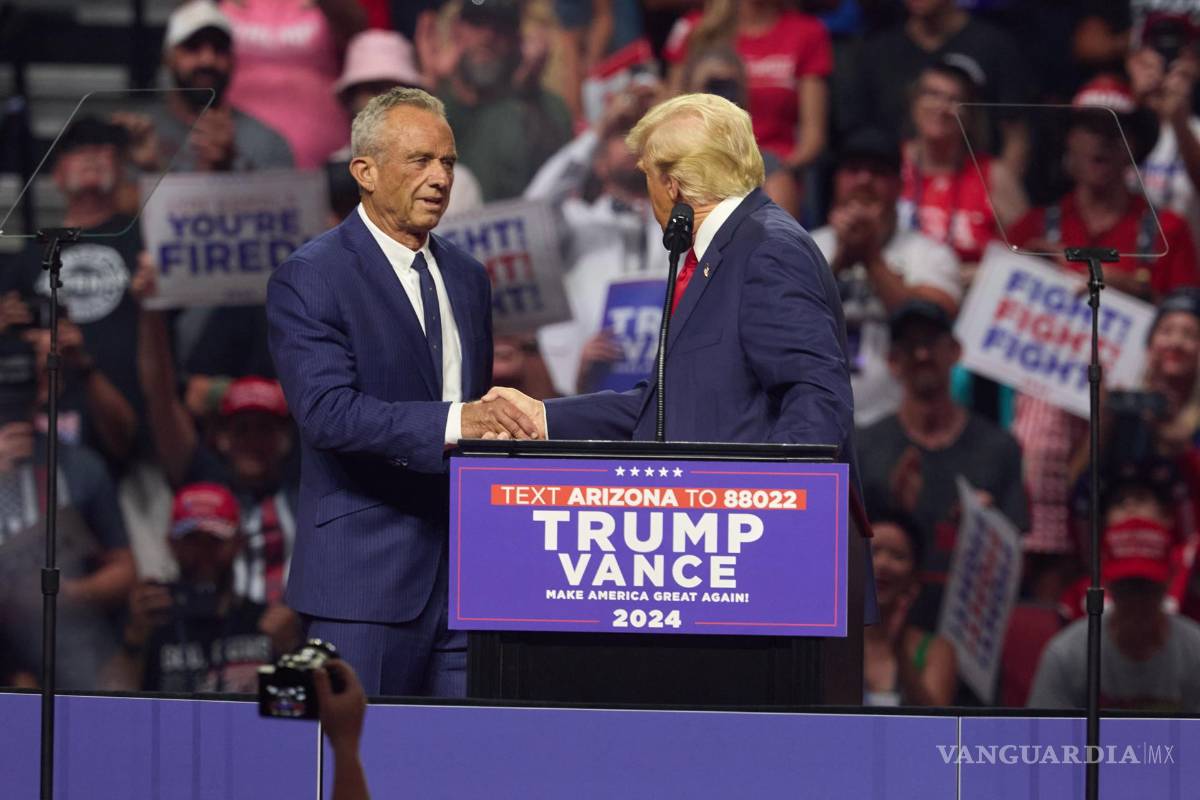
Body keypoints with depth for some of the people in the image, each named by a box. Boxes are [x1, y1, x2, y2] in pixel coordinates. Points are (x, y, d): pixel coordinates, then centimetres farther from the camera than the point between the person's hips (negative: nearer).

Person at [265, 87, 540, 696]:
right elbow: (326, 410, -21)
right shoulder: (309, 279, -7)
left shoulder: (466, 277, 17)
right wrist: (451, 422, -31)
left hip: (467, 576, 6)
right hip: (366, 577, -6)